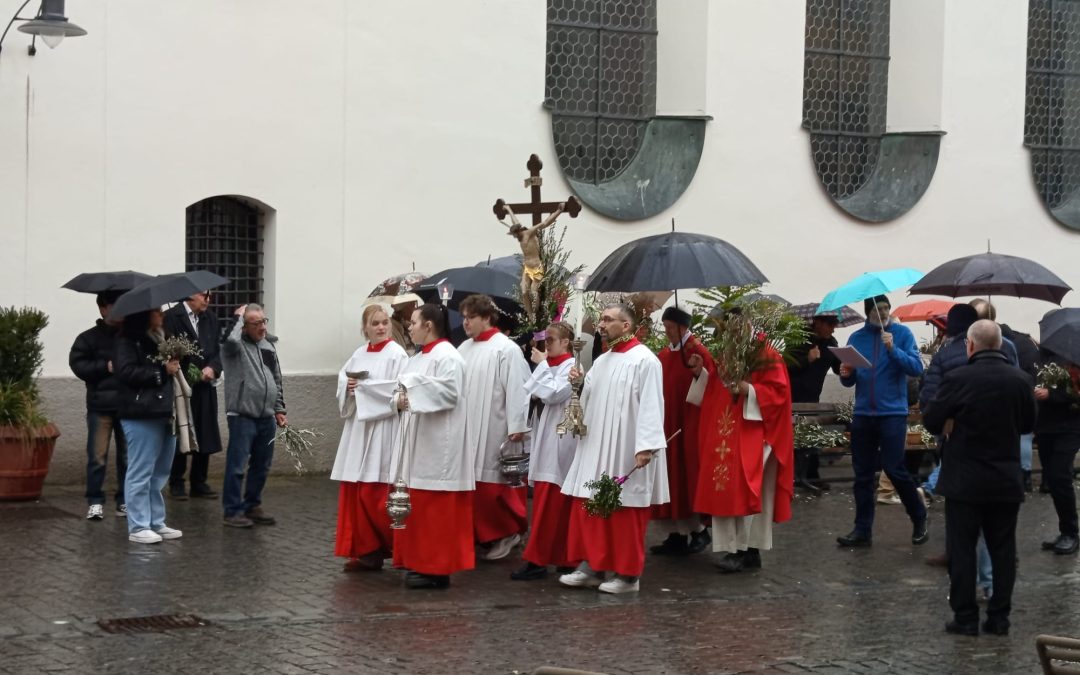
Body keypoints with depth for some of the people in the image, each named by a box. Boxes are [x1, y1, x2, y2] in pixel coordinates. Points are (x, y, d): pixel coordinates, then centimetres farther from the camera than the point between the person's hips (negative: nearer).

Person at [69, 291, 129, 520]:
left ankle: (125, 501, 17)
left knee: (128, 457, 8)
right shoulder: (89, 338, 3)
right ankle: (95, 502, 6)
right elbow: (78, 365, -2)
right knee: (97, 457, -2)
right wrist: (106, 367, -11)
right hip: (100, 406, -1)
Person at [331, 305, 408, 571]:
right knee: (354, 492, 4)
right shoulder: (359, 354, 15)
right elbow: (342, 381, 16)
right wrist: (348, 387, -7)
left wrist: (363, 387, -14)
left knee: (374, 494, -9)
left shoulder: (396, 354, -6)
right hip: (358, 427, 7)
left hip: (382, 430, -7)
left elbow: (398, 390, -16)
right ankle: (365, 550, 9)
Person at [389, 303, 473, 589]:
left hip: (438, 444, -9)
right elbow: (405, 389, 17)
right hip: (416, 441, 9)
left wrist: (414, 391, -19)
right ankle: (418, 562, 17)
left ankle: (436, 569, -3)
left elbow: (449, 392, -23)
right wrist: (399, 400, -5)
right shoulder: (419, 357, 17)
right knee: (417, 505, 10)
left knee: (435, 509, -6)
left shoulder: (447, 356, -11)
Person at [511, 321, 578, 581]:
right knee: (557, 503, 11)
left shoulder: (570, 366, -8)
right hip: (545, 437, 8)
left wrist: (542, 365, -10)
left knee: (548, 503, -9)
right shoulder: (550, 365, 14)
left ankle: (537, 559, -9)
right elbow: (529, 391, 9)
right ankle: (562, 557, 17)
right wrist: (541, 366, 0)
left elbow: (552, 394, -19)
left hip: (559, 440, -8)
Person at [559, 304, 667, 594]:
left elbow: (651, 406, -17)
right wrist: (579, 385, -3)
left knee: (624, 514, -1)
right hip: (596, 448, 8)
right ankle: (591, 566, 14)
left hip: (627, 451, -8)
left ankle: (628, 574, 8)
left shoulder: (644, 360, -10)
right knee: (589, 508, 6)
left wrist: (646, 446, -24)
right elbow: (588, 401, 17)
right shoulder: (601, 361, 14)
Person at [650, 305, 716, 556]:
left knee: (688, 476, -2)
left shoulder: (697, 353, -9)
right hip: (667, 425, 7)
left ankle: (699, 530, 10)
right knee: (671, 478, 7)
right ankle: (677, 534, 11)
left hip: (689, 426, -7)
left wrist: (699, 372, -33)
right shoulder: (664, 355, 12)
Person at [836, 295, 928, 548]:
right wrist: (846, 374, -11)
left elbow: (916, 368, -11)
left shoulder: (902, 333, -2)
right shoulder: (857, 338, 8)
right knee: (862, 474, 6)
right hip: (863, 413, 4)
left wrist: (893, 349, -22)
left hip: (892, 412, -4)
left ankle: (919, 520, 12)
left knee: (894, 468, -8)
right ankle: (863, 530, 14)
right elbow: (850, 381, 11)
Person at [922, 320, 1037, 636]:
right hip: (1007, 480, 3)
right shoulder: (1022, 380, -3)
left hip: (965, 480, -3)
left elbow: (931, 420, -8)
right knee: (1003, 549, 11)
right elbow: (1028, 423, 10)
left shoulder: (958, 379, -15)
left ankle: (965, 617, 6)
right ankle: (999, 618, 13)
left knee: (962, 549, 5)